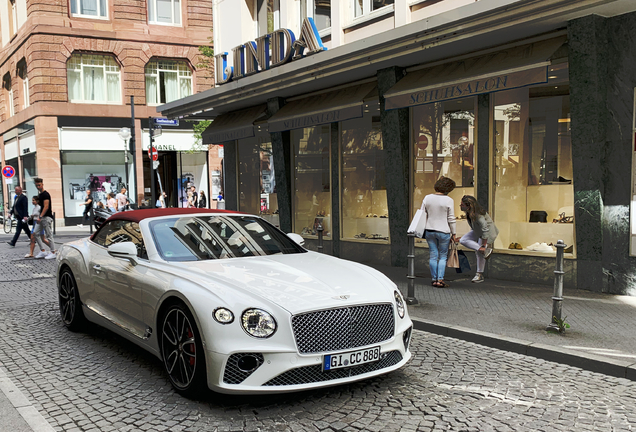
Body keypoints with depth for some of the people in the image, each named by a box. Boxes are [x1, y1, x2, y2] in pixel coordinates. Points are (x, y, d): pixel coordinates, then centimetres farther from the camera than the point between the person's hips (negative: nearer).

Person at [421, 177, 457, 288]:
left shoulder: (427, 198, 2)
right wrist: (453, 234, 3)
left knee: (433, 256, 9)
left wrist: (423, 229, 14)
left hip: (429, 231, 3)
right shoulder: (449, 201, -9)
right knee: (443, 256, 7)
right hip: (443, 232, -3)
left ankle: (434, 279, 12)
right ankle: (440, 279, 0)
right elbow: (451, 219, -6)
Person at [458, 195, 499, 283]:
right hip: (477, 231, 9)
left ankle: (480, 275, 8)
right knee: (463, 240, -7)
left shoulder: (478, 215, -37)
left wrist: (483, 246, -28)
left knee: (480, 253, -7)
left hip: (488, 232, -9)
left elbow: (485, 231, -34)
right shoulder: (468, 211, -12)